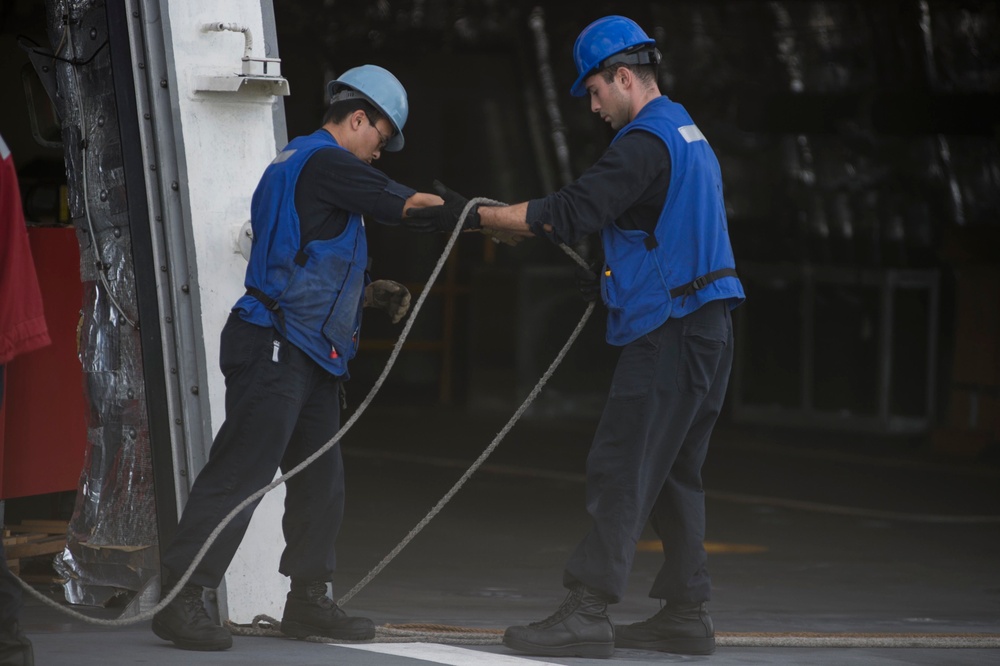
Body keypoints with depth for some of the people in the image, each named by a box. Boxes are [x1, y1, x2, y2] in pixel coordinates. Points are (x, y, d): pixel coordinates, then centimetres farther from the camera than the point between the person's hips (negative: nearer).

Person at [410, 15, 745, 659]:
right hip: (708, 331, 10)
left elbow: (569, 213, -21)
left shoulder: (646, 142, -14)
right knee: (675, 473, 13)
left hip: (669, 334, -10)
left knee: (621, 470, -11)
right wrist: (615, 279, 28)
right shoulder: (690, 136, 18)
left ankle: (586, 614, -14)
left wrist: (476, 215, -17)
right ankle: (686, 614, 15)